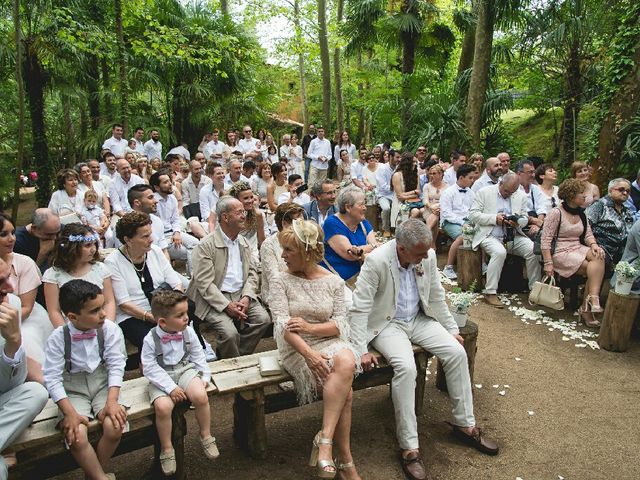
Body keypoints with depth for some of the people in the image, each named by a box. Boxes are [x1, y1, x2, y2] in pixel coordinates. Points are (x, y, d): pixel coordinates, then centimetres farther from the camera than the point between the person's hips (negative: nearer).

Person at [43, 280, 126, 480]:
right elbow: (53, 379, -13)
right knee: (77, 437, -23)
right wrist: (70, 413, -19)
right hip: (73, 390, -1)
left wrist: (112, 401, -20)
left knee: (114, 428, -21)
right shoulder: (58, 337, -15)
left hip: (103, 384, 1)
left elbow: (116, 366, -10)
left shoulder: (110, 329, -13)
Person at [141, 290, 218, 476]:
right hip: (162, 377, -2)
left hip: (185, 370, 2)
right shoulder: (151, 339, -15)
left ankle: (206, 436, 0)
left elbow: (198, 356, 8)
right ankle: (166, 450, -3)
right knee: (163, 407, -29)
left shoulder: (188, 332, -4)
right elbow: (150, 368, -14)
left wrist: (205, 376, 0)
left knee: (200, 396, -26)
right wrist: (171, 387, -21)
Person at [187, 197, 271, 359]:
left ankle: (240, 356, 4)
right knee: (230, 333, -25)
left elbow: (252, 272, 10)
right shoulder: (205, 245, -10)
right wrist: (227, 306, -21)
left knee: (263, 319, -15)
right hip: (215, 300, -6)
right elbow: (204, 283, -15)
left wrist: (246, 297, -8)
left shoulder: (244, 242, 12)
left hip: (241, 295, 6)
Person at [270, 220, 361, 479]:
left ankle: (324, 439, -25)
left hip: (329, 341, 3)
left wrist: (309, 327, -19)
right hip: (296, 347, -2)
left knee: (347, 362, -34)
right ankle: (344, 458, -13)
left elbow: (340, 323, 0)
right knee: (343, 389, -27)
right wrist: (309, 354, -26)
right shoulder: (282, 281, -2)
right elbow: (282, 325, -12)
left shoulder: (334, 282, 4)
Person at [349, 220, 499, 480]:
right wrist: (361, 351, -24)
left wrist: (452, 330, 8)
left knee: (457, 351, -12)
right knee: (406, 367, -29)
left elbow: (436, 297, 7)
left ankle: (465, 424, 6)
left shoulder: (428, 256, -8)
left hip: (419, 319, 5)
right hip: (387, 324, -5)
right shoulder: (376, 261, -24)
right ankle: (409, 448, -17)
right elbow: (359, 309, -22)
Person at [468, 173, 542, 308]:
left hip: (513, 236, 5)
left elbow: (524, 218, 15)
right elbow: (472, 215, -5)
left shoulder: (521, 196, 11)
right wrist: (494, 218, -17)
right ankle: (490, 292, -25)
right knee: (500, 252, -35)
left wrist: (517, 222, -10)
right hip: (490, 236, -4)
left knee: (534, 250, -19)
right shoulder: (484, 193, 0)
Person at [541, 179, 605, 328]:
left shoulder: (581, 213, 15)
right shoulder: (556, 213, -8)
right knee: (595, 270, -23)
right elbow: (545, 240, -12)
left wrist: (594, 245, -10)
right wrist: (548, 263, -18)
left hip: (578, 249, 6)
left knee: (598, 256, -25)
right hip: (560, 253, -6)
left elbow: (588, 234, 14)